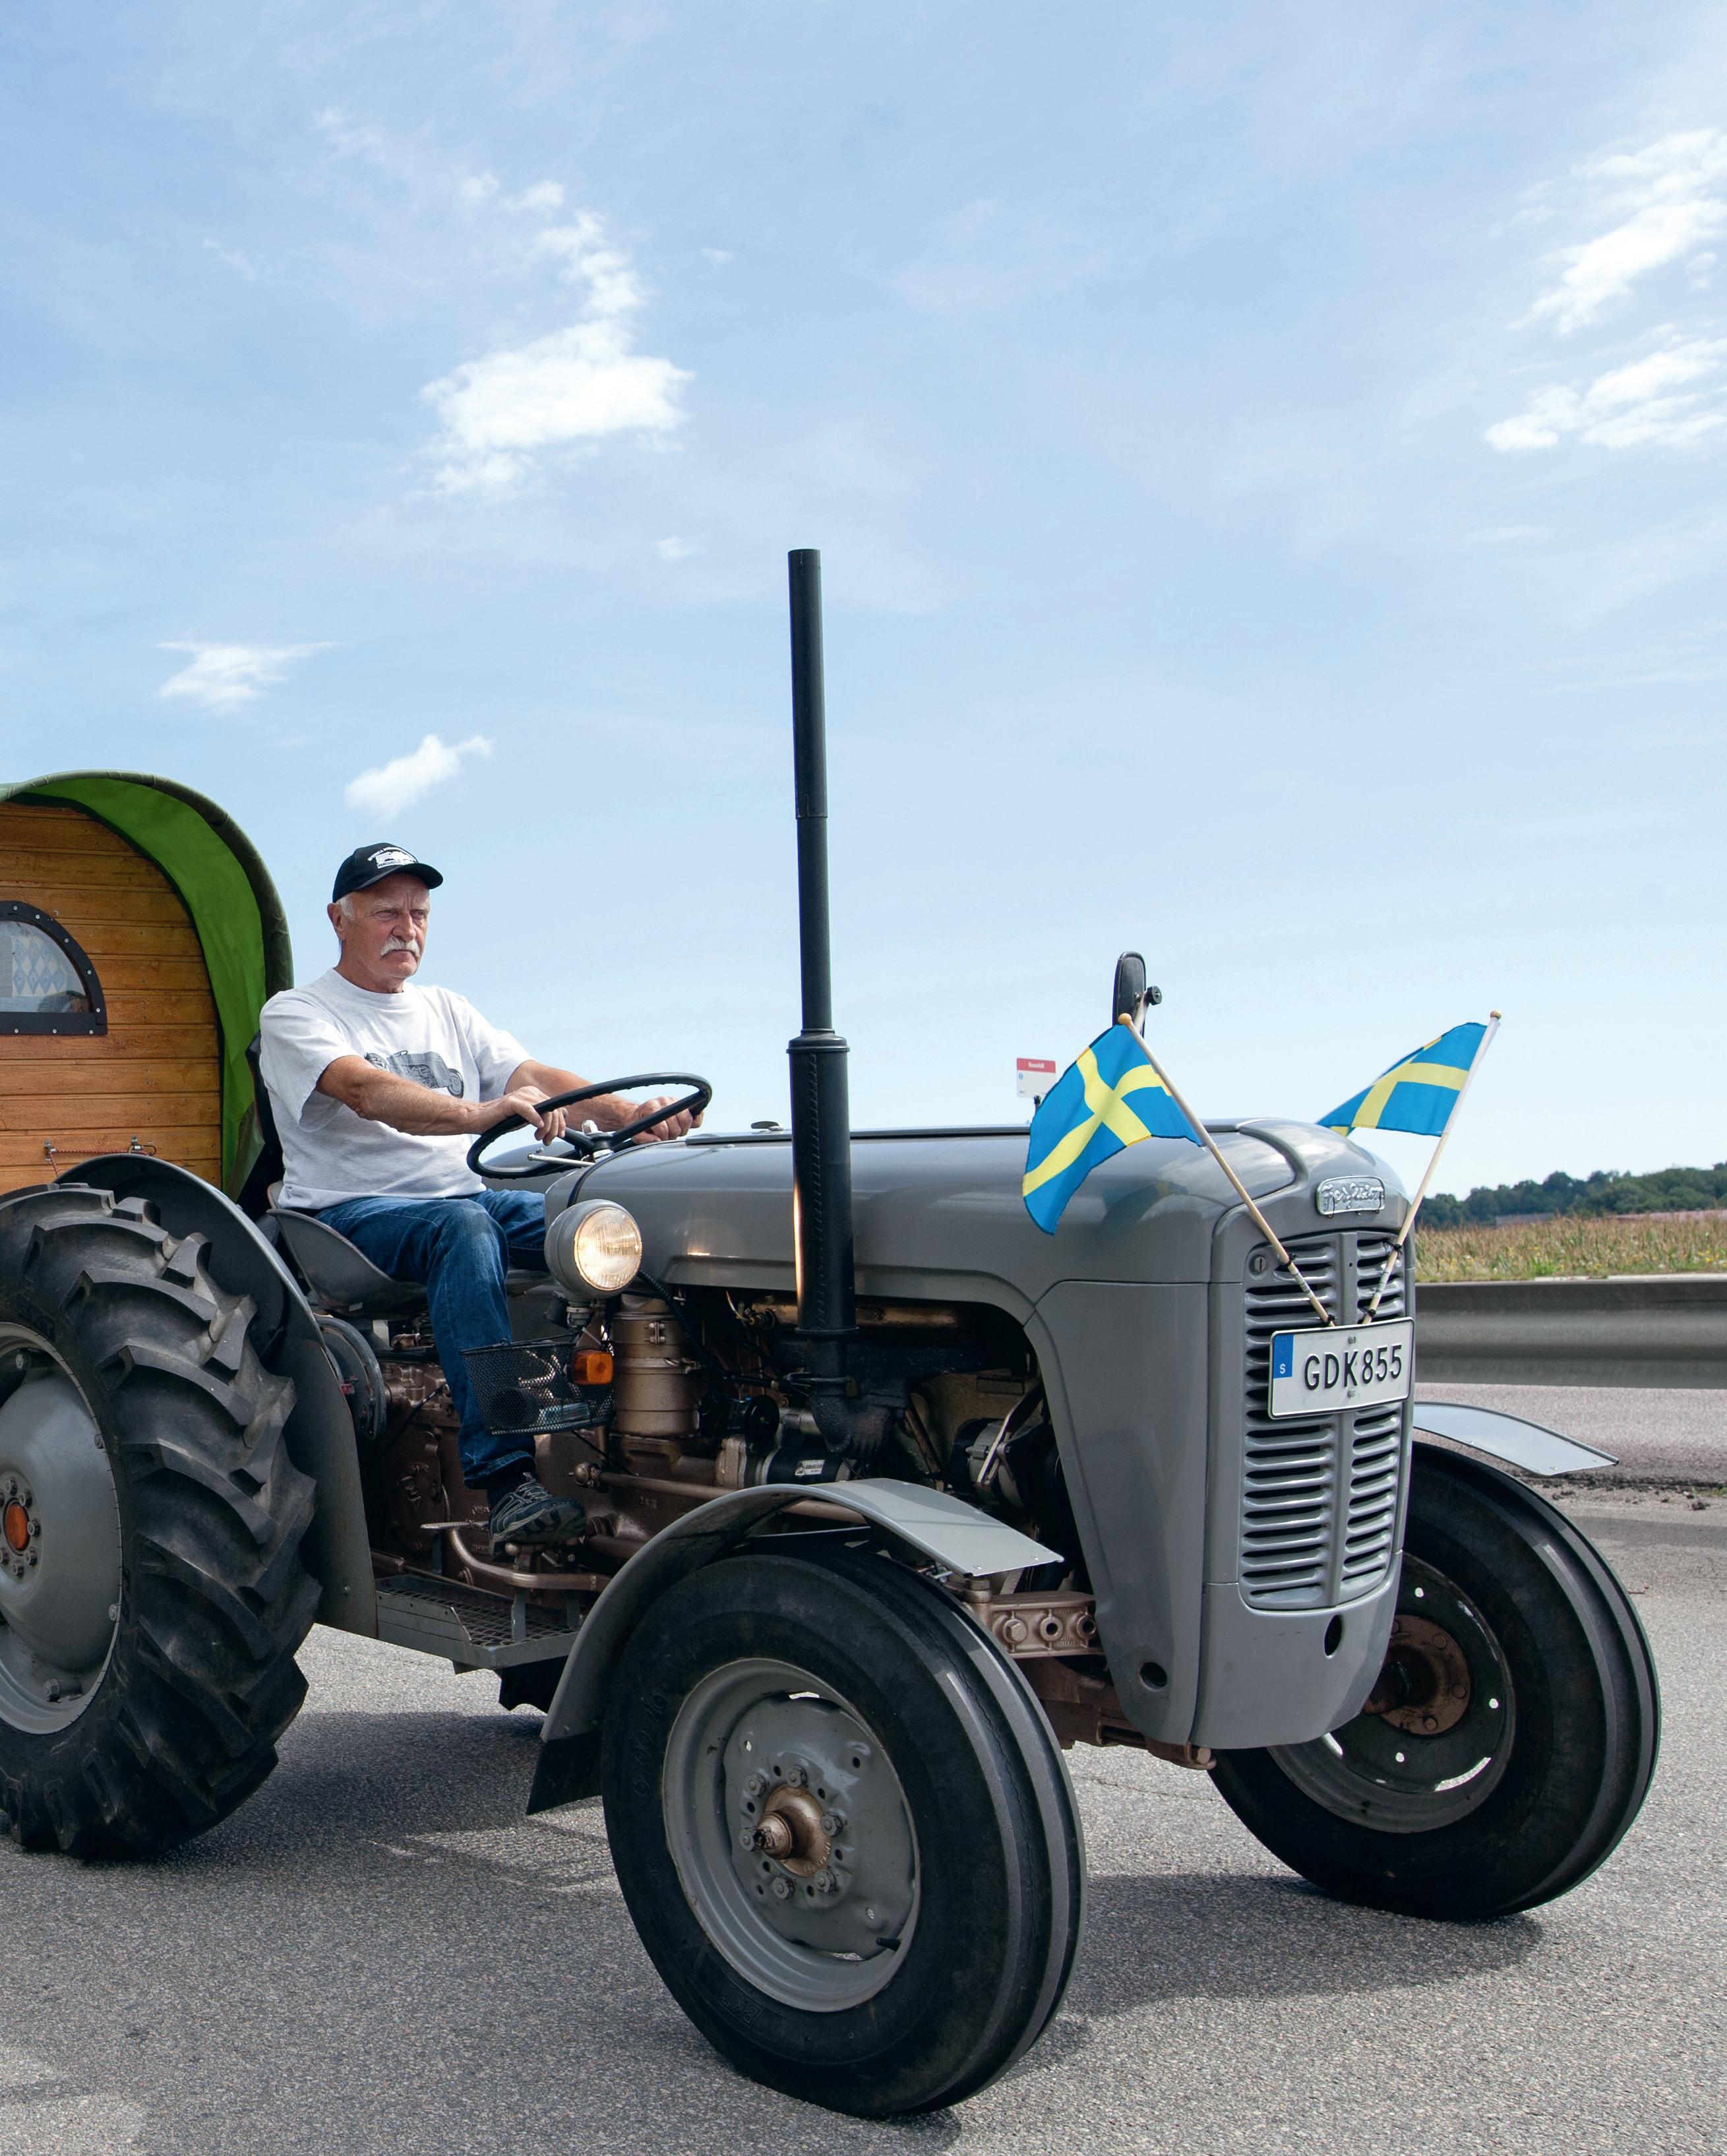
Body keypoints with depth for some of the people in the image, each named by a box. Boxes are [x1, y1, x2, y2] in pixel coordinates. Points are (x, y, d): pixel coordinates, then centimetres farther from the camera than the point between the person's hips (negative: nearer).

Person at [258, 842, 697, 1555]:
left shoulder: (446, 1011, 20)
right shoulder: (294, 1014, 1)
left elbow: (533, 1076, 5)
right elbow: (365, 1091, -21)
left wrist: (629, 1112, -15)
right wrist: (479, 1112, -39)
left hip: (465, 1199, 6)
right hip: (349, 1214, -5)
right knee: (463, 1226, -39)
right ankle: (505, 1476, -45)